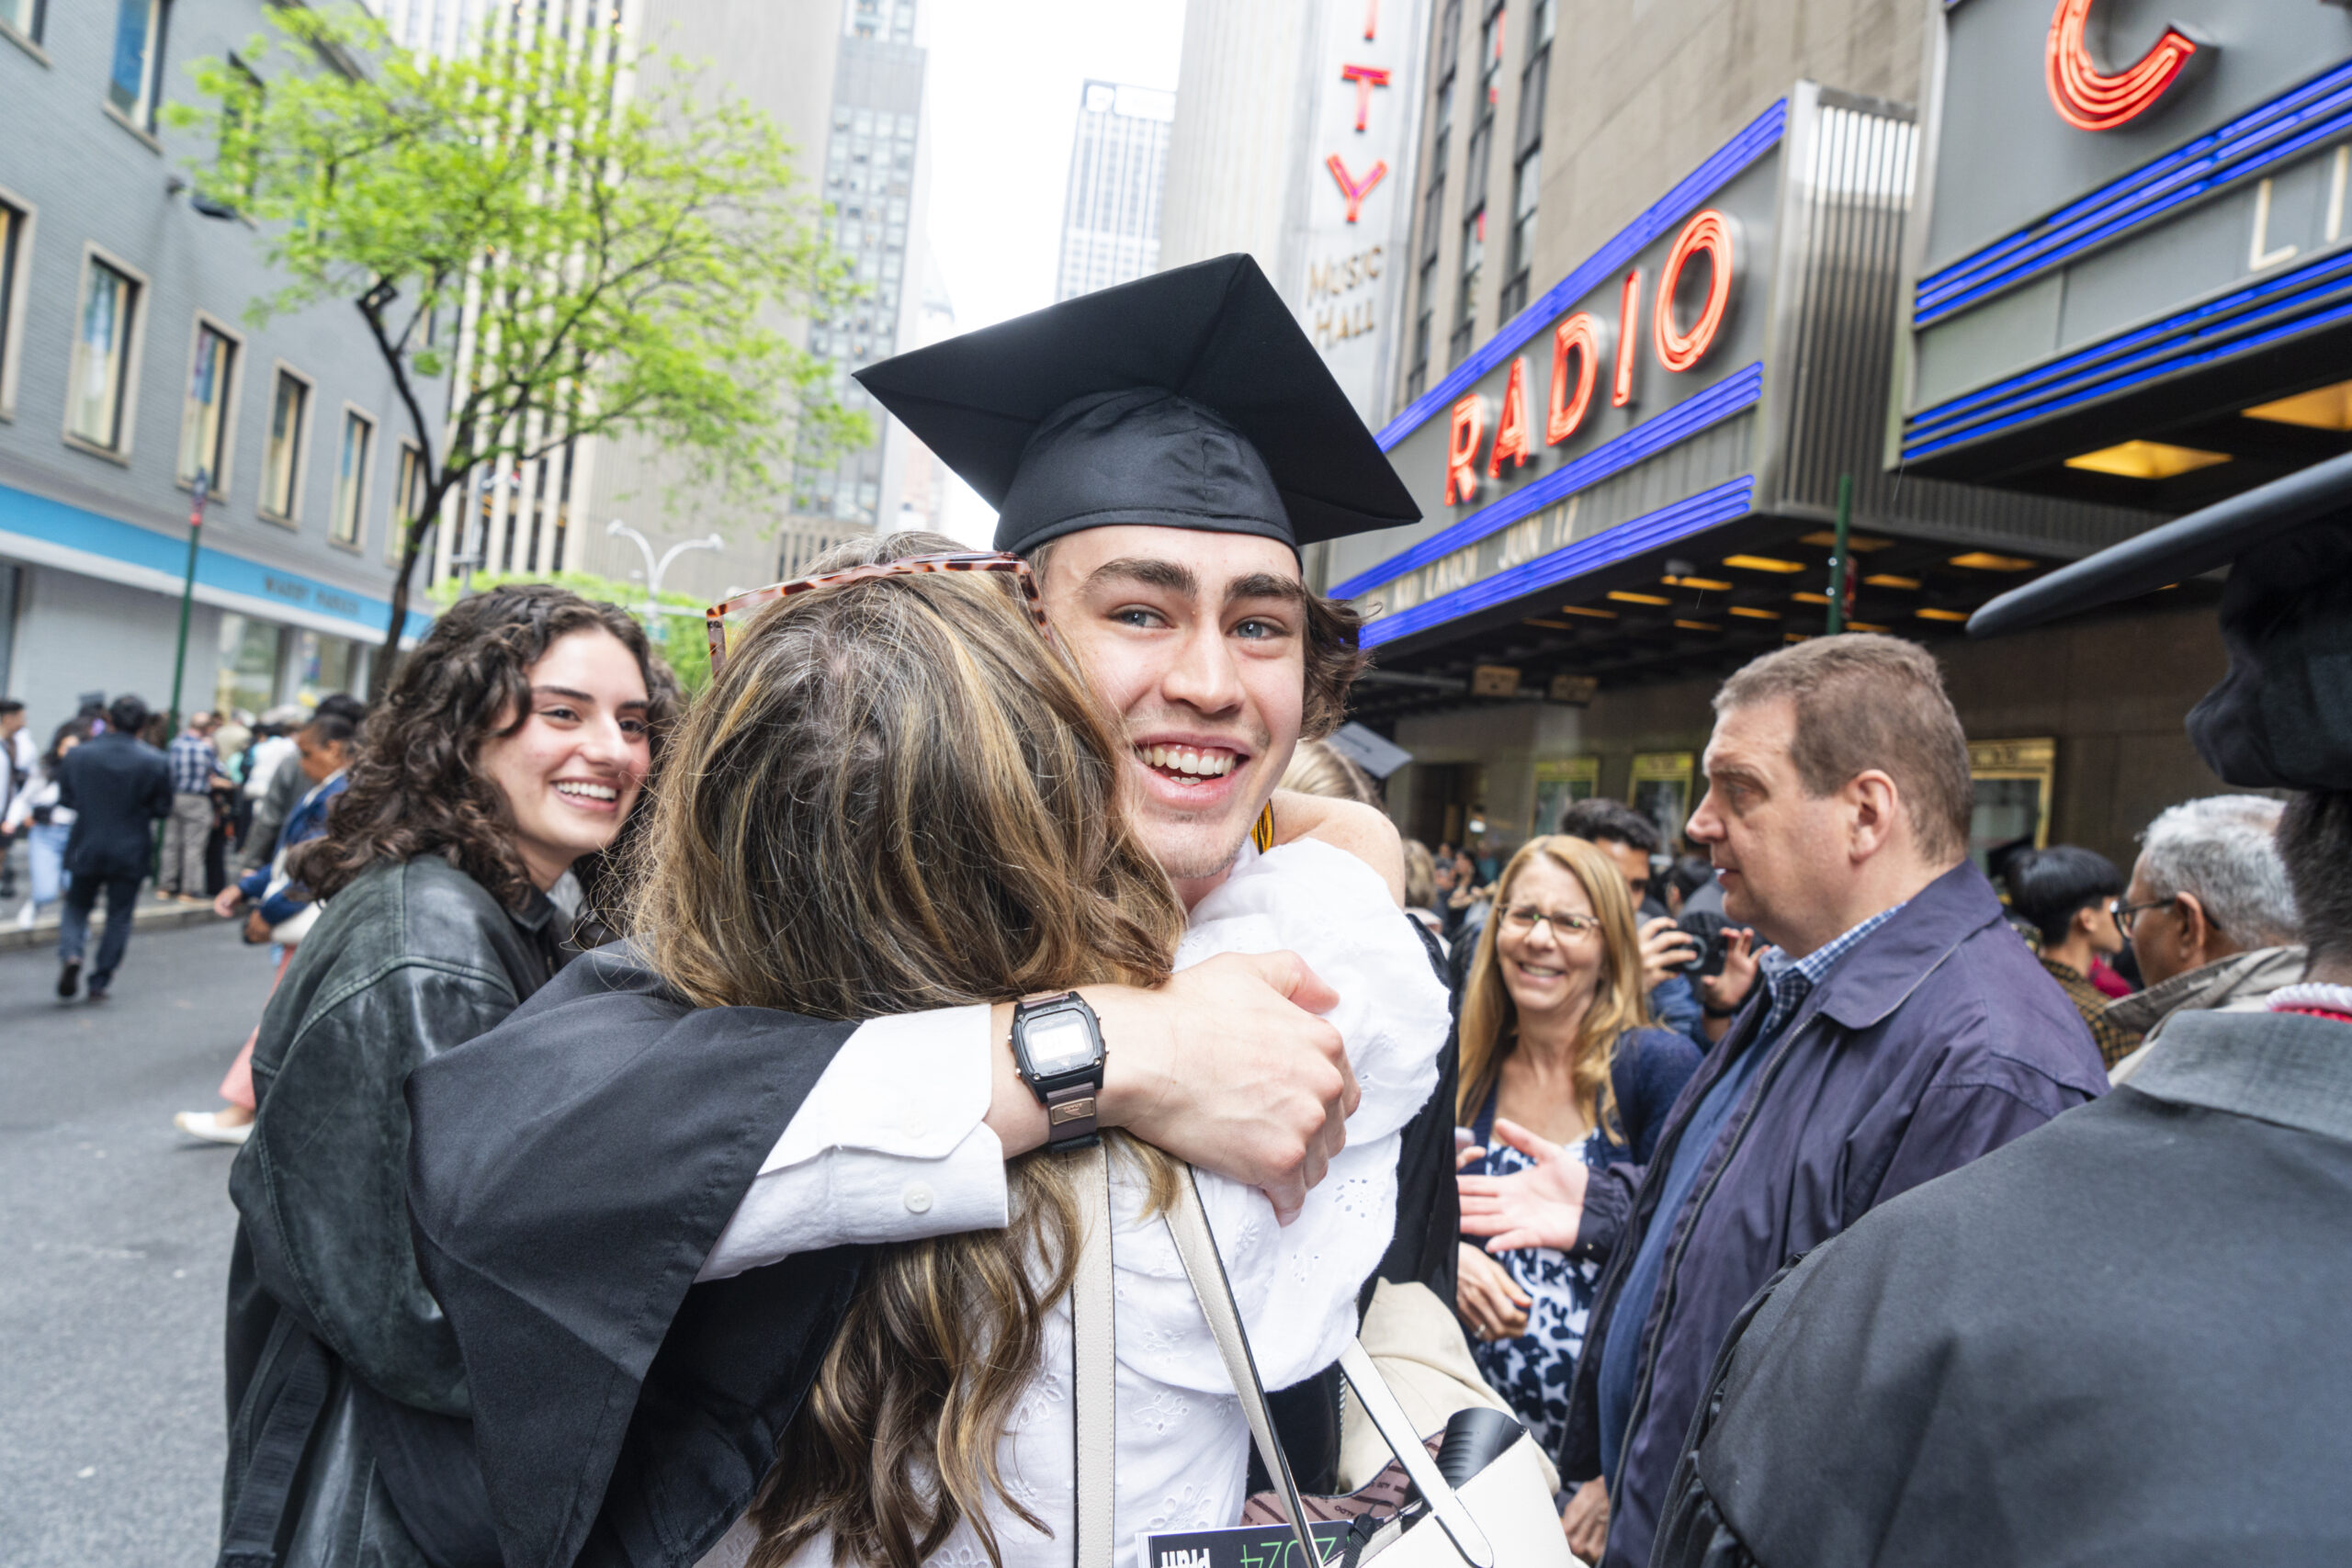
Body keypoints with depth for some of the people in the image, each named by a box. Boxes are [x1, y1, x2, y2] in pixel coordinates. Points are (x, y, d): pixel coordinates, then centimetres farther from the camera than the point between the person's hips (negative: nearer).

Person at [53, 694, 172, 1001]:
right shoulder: (155, 762, -11)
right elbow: (162, 809, -3)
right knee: (119, 917, 10)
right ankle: (100, 982, 12)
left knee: (77, 906, 18)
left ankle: (70, 954, -8)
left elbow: (65, 799, 5)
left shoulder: (77, 755, -6)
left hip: (86, 848, 1)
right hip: (131, 852, -1)